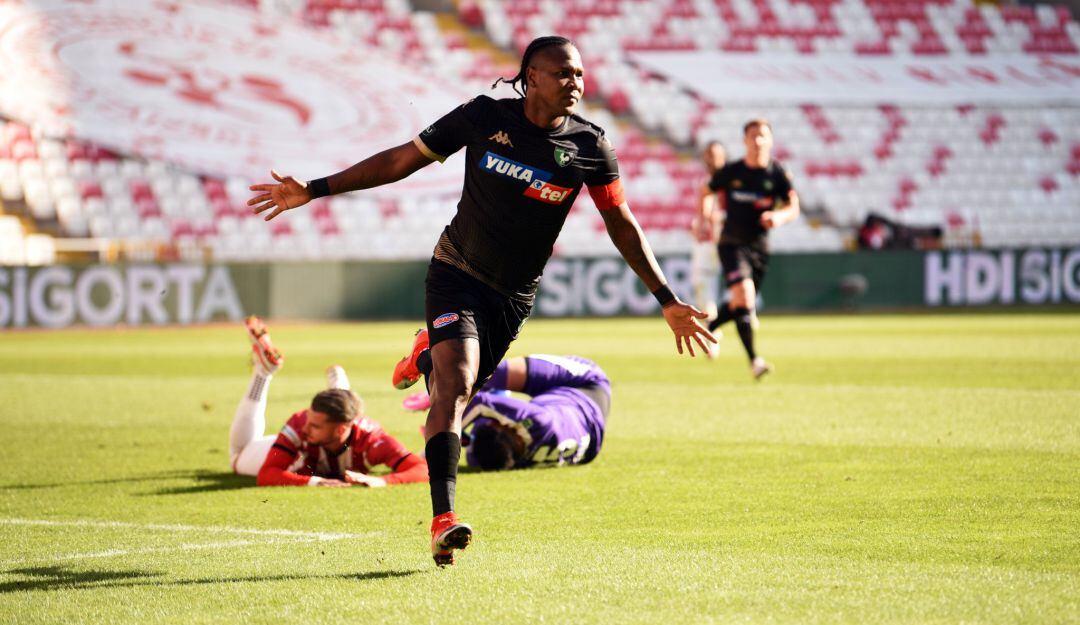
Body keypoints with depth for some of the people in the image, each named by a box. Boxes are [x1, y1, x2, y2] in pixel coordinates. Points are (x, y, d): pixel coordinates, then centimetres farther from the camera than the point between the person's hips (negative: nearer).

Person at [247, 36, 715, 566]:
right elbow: (401, 160, -3)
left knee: (458, 392, 9)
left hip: (514, 295, 3)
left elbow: (622, 225, 2)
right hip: (457, 272, -3)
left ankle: (428, 354, 46)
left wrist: (667, 301, -1)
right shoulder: (484, 118, -9)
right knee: (457, 384, -23)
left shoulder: (589, 146, -6)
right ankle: (443, 520, -28)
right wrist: (314, 190, -5)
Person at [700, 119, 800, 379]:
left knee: (740, 305, 13)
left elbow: (794, 208, -9)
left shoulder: (777, 173, -4)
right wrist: (705, 214, 3)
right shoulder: (730, 172, -4)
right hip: (732, 243, -3)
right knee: (744, 296, -22)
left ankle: (708, 328, 44)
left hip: (759, 247, 3)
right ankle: (754, 360, -25)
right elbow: (706, 191, 15)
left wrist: (780, 216, -29)